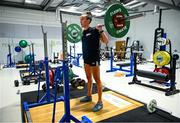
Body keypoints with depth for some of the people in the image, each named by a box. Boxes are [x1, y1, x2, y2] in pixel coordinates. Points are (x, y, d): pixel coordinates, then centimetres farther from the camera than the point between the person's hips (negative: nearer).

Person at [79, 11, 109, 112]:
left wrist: (101, 30, -25)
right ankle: (89, 96, 34)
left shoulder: (94, 30, -12)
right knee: (89, 78, 18)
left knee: (97, 80, -1)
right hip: (86, 58, 8)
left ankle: (100, 102, 9)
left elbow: (106, 41, -16)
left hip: (94, 59, -8)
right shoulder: (84, 32, 11)